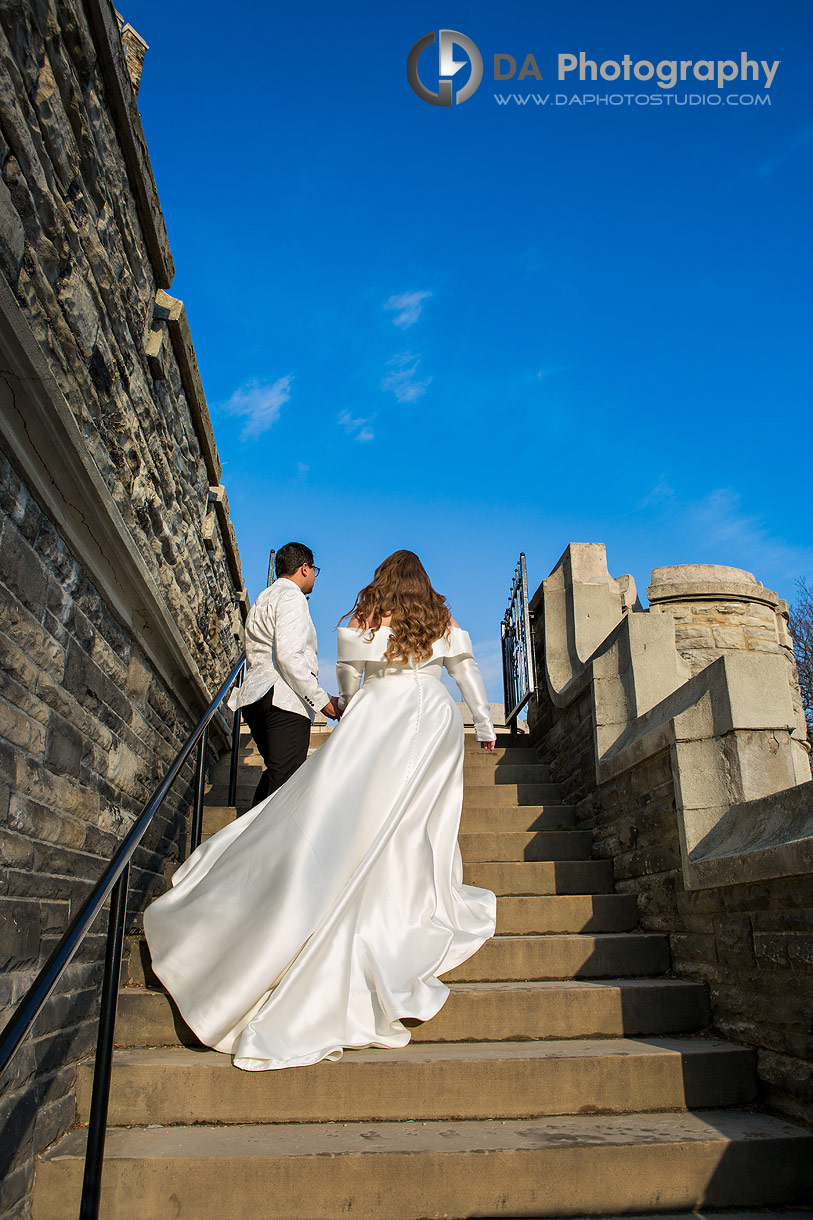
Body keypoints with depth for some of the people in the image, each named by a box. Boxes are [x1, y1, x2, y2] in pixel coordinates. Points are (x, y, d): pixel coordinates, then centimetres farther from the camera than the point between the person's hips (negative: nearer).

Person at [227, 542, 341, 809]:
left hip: (256, 697, 10)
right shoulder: (291, 597, -6)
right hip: (284, 700, -10)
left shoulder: (262, 600, 27)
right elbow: (288, 655, -18)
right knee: (285, 781, -13)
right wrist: (322, 700, -16)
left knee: (274, 774, 17)